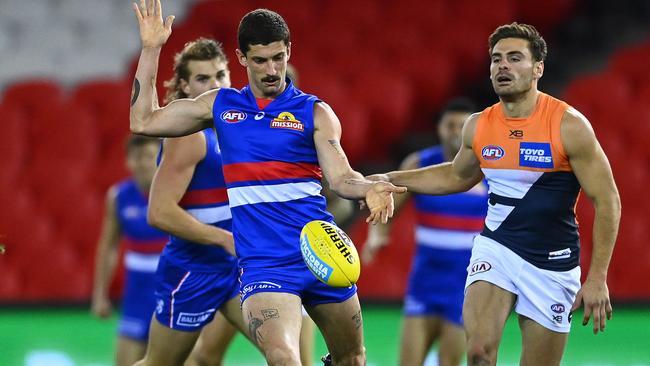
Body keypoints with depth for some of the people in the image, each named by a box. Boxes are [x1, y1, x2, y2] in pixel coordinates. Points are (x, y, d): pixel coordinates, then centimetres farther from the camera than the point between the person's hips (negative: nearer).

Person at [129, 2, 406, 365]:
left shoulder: (314, 112, 3)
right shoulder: (222, 105, 11)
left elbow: (341, 177, -8)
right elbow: (143, 121, 15)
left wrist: (369, 188, -32)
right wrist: (151, 48, 10)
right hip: (263, 264, -1)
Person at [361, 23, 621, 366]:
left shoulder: (569, 125, -13)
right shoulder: (478, 126, 1)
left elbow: (607, 200, -9)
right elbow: (456, 176, 24)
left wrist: (597, 278, -14)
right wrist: (389, 180, 15)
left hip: (552, 263, -3)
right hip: (495, 248, 3)